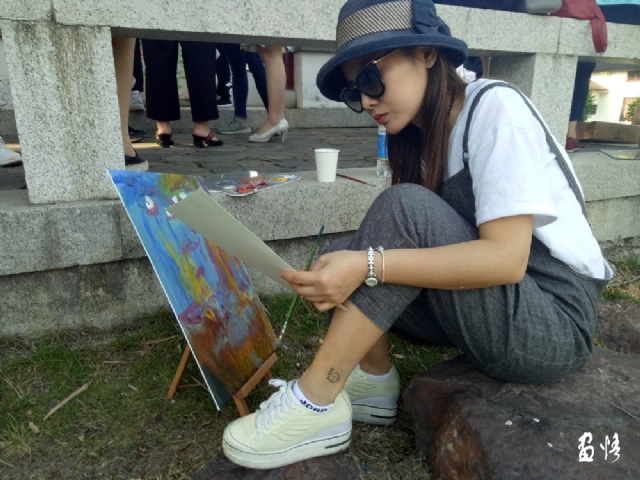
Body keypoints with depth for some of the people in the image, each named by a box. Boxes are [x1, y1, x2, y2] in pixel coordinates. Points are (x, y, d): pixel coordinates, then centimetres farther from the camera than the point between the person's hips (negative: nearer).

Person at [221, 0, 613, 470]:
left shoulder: (494, 107, -15)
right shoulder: (423, 138, 7)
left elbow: (506, 258, -26)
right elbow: (417, 244, 2)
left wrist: (369, 266, -31)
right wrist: (348, 270, -14)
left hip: (555, 322, -7)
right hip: (495, 307, 7)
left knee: (405, 208, -27)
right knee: (343, 256, -3)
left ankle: (314, 404, -19)